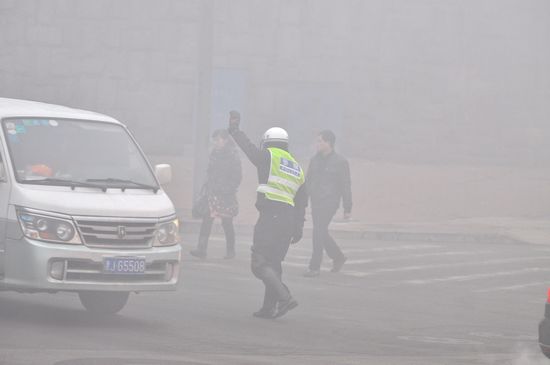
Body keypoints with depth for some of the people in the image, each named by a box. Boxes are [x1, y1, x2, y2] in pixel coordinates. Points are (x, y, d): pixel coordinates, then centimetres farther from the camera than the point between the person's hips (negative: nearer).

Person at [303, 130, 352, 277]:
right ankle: (338, 257, 31)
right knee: (321, 233, 11)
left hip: (329, 202, -6)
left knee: (319, 232, -13)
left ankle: (315, 267, -10)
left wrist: (347, 208, -4)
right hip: (316, 203, 6)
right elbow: (308, 183, 15)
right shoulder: (315, 160, 11)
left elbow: (346, 186, -3)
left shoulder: (340, 162, -5)